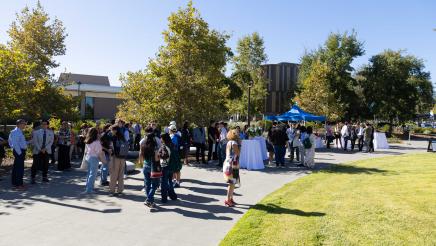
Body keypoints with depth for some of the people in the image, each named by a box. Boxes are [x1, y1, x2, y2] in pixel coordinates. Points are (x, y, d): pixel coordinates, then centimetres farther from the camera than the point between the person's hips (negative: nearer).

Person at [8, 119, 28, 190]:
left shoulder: (19, 132, 14)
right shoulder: (16, 132, -16)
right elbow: (15, 144, -21)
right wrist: (19, 153, -19)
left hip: (21, 151, 10)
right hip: (19, 152, -10)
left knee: (16, 168, 16)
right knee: (20, 168, -7)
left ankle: (15, 183, 26)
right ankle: (18, 185, -2)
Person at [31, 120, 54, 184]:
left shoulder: (50, 133, 5)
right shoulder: (37, 132, 1)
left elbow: (51, 142, 0)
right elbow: (35, 142, -3)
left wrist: (45, 148, -11)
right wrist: (40, 149, -13)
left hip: (46, 151, 2)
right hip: (38, 151, -2)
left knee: (45, 164, 7)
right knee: (35, 165, -3)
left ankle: (44, 177, 17)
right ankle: (33, 178, 3)